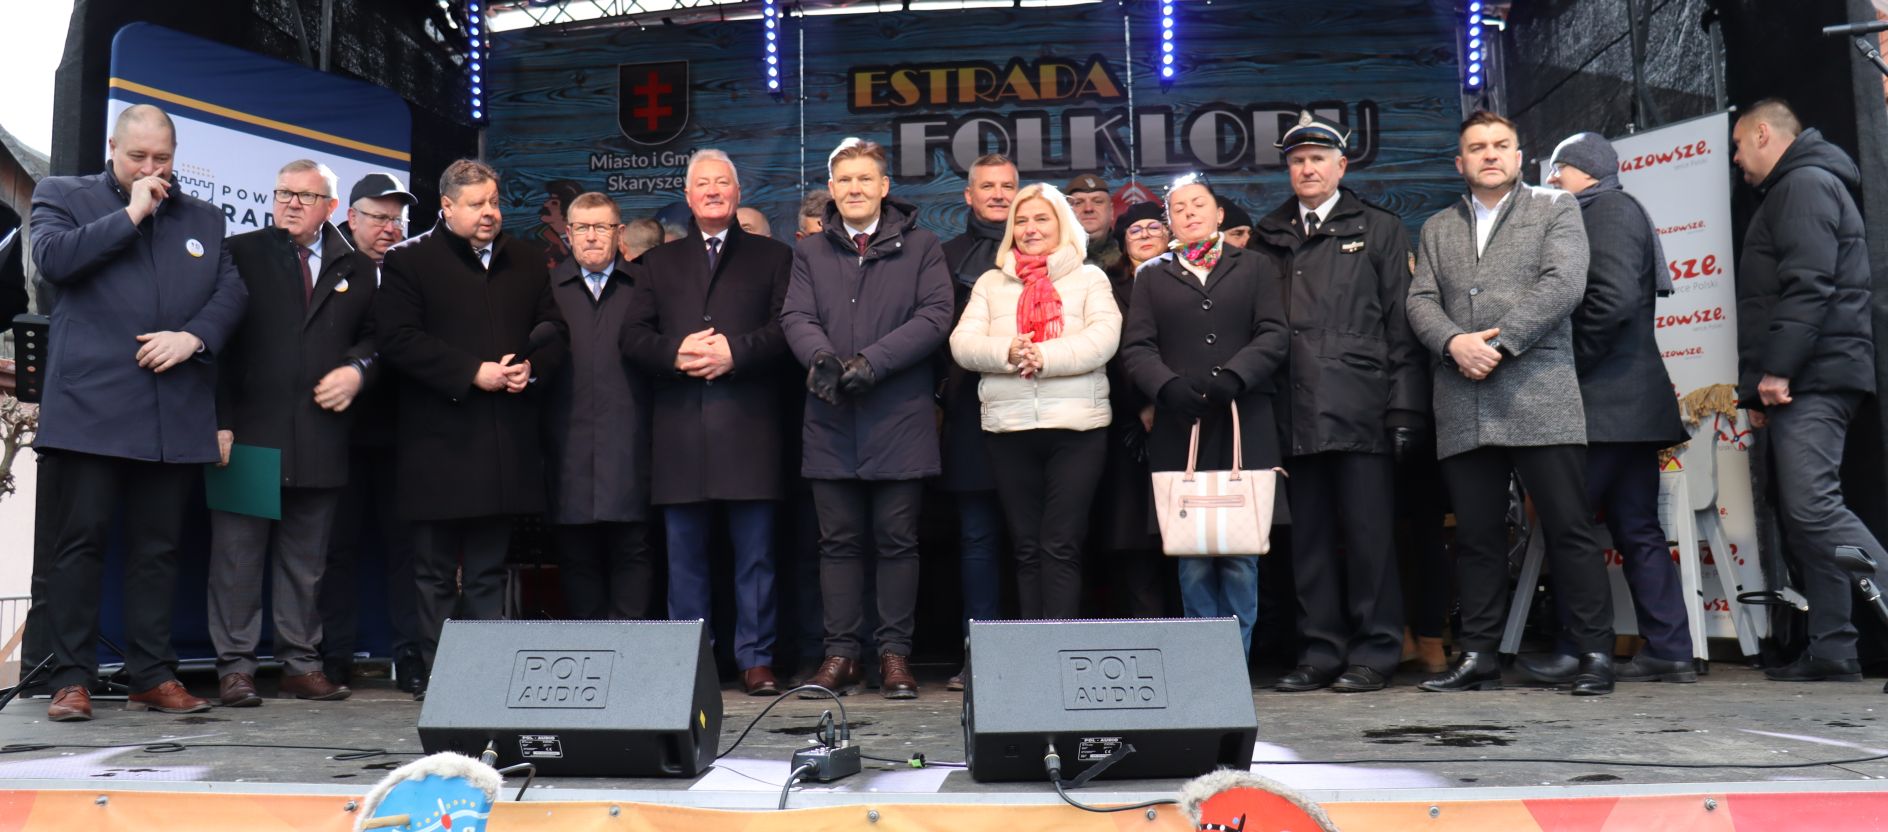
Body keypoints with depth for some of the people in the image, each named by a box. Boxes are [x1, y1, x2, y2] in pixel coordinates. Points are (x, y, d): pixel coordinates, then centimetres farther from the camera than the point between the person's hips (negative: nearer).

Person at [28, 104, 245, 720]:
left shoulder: (204, 218, 19)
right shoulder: (62, 196, 11)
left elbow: (232, 291, 11)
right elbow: (53, 259, -7)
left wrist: (194, 336, -7)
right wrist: (132, 214, -6)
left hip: (175, 415, 3)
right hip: (89, 408, -3)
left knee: (158, 548, 6)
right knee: (78, 543, -1)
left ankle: (154, 677, 12)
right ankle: (72, 679, 6)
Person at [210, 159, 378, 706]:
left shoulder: (356, 267, 12)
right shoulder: (240, 253, 5)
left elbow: (374, 336, 17)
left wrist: (358, 370, -6)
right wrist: (220, 421, -8)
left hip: (321, 440, 3)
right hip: (250, 432, -2)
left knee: (307, 561, 9)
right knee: (238, 555, 1)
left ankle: (301, 665, 17)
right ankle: (235, 667, 10)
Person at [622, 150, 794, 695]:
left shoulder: (773, 257, 12)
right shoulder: (660, 262, 19)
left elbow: (788, 329, -1)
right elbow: (634, 336, 10)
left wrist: (735, 352, -15)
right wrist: (676, 353, -9)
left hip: (748, 426, -2)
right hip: (681, 430, 3)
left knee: (755, 553, 0)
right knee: (685, 554, 6)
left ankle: (755, 660, 7)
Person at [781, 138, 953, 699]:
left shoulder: (921, 247, 6)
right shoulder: (809, 252, 13)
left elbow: (936, 315, -5)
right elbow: (796, 317, 2)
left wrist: (872, 360, -17)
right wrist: (820, 356, -21)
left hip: (900, 417, -2)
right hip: (831, 419, 2)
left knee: (897, 539, 3)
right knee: (838, 541, 6)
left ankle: (895, 653, 11)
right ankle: (840, 652, 12)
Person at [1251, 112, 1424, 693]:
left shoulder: (1379, 230, 9)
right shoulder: (1269, 238, 17)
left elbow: (1402, 323, 3)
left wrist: (1405, 407, -5)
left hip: (1361, 410, -3)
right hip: (1296, 412, 3)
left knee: (1368, 533, 0)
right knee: (1309, 536, 6)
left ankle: (1374, 653, 9)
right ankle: (1320, 651, 14)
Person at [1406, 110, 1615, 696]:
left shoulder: (1556, 210, 10)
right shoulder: (1438, 229, 21)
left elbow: (1562, 285, -5)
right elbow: (1420, 301, 10)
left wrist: (1499, 343, -13)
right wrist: (1455, 342, -10)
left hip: (1540, 398, -3)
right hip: (1463, 409, 3)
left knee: (1569, 528, -3)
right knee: (1476, 535, 6)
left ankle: (1594, 653, 5)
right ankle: (1478, 657, 12)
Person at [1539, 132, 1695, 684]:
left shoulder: (1610, 209, -5)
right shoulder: (1599, 215, 23)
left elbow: (1614, 298, -19)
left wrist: (1572, 366, -13)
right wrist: (1572, 369, 10)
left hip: (1609, 401, -10)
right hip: (1629, 403, 10)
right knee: (1637, 529, 9)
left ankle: (1577, 652, -4)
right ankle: (1669, 652, 12)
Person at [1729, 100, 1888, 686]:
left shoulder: (1805, 185, -6)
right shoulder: (1790, 191, 26)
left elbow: (1808, 285, -19)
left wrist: (1775, 370, -21)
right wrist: (1762, 388, 20)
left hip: (1811, 379, -10)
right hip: (1799, 383, 10)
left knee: (1812, 506, -19)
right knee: (1801, 513, 6)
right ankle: (1833, 650, 6)